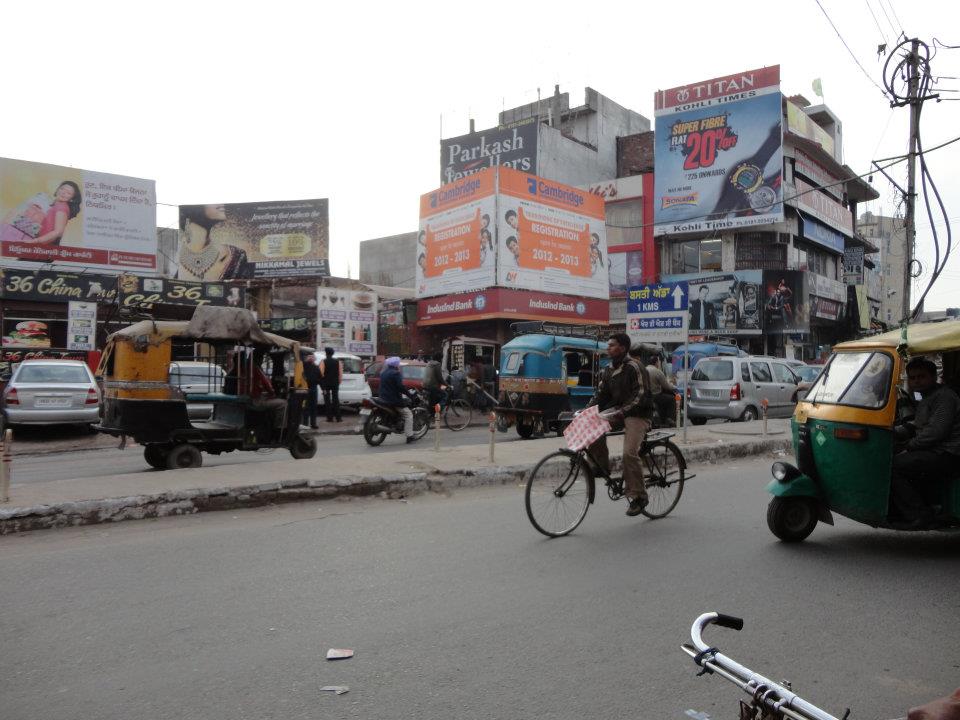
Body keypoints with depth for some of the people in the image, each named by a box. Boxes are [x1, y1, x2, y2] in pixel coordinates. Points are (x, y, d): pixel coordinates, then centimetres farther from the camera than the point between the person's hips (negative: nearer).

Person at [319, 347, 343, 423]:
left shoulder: (323, 362, -6)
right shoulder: (338, 362, 3)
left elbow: (321, 373, -12)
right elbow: (340, 373, 1)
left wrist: (322, 382, 0)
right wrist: (339, 382, 10)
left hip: (326, 383, -3)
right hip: (335, 383, 3)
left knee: (327, 400, 2)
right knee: (336, 400, 6)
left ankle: (330, 417, 0)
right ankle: (338, 418, 3)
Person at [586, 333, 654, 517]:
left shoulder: (633, 367, -15)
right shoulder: (608, 370, 9)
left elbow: (640, 395, -21)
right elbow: (600, 394, 10)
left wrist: (622, 412, -32)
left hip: (637, 414, -7)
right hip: (618, 410, 7)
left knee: (630, 452, -21)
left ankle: (638, 496, -9)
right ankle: (602, 467, -3)